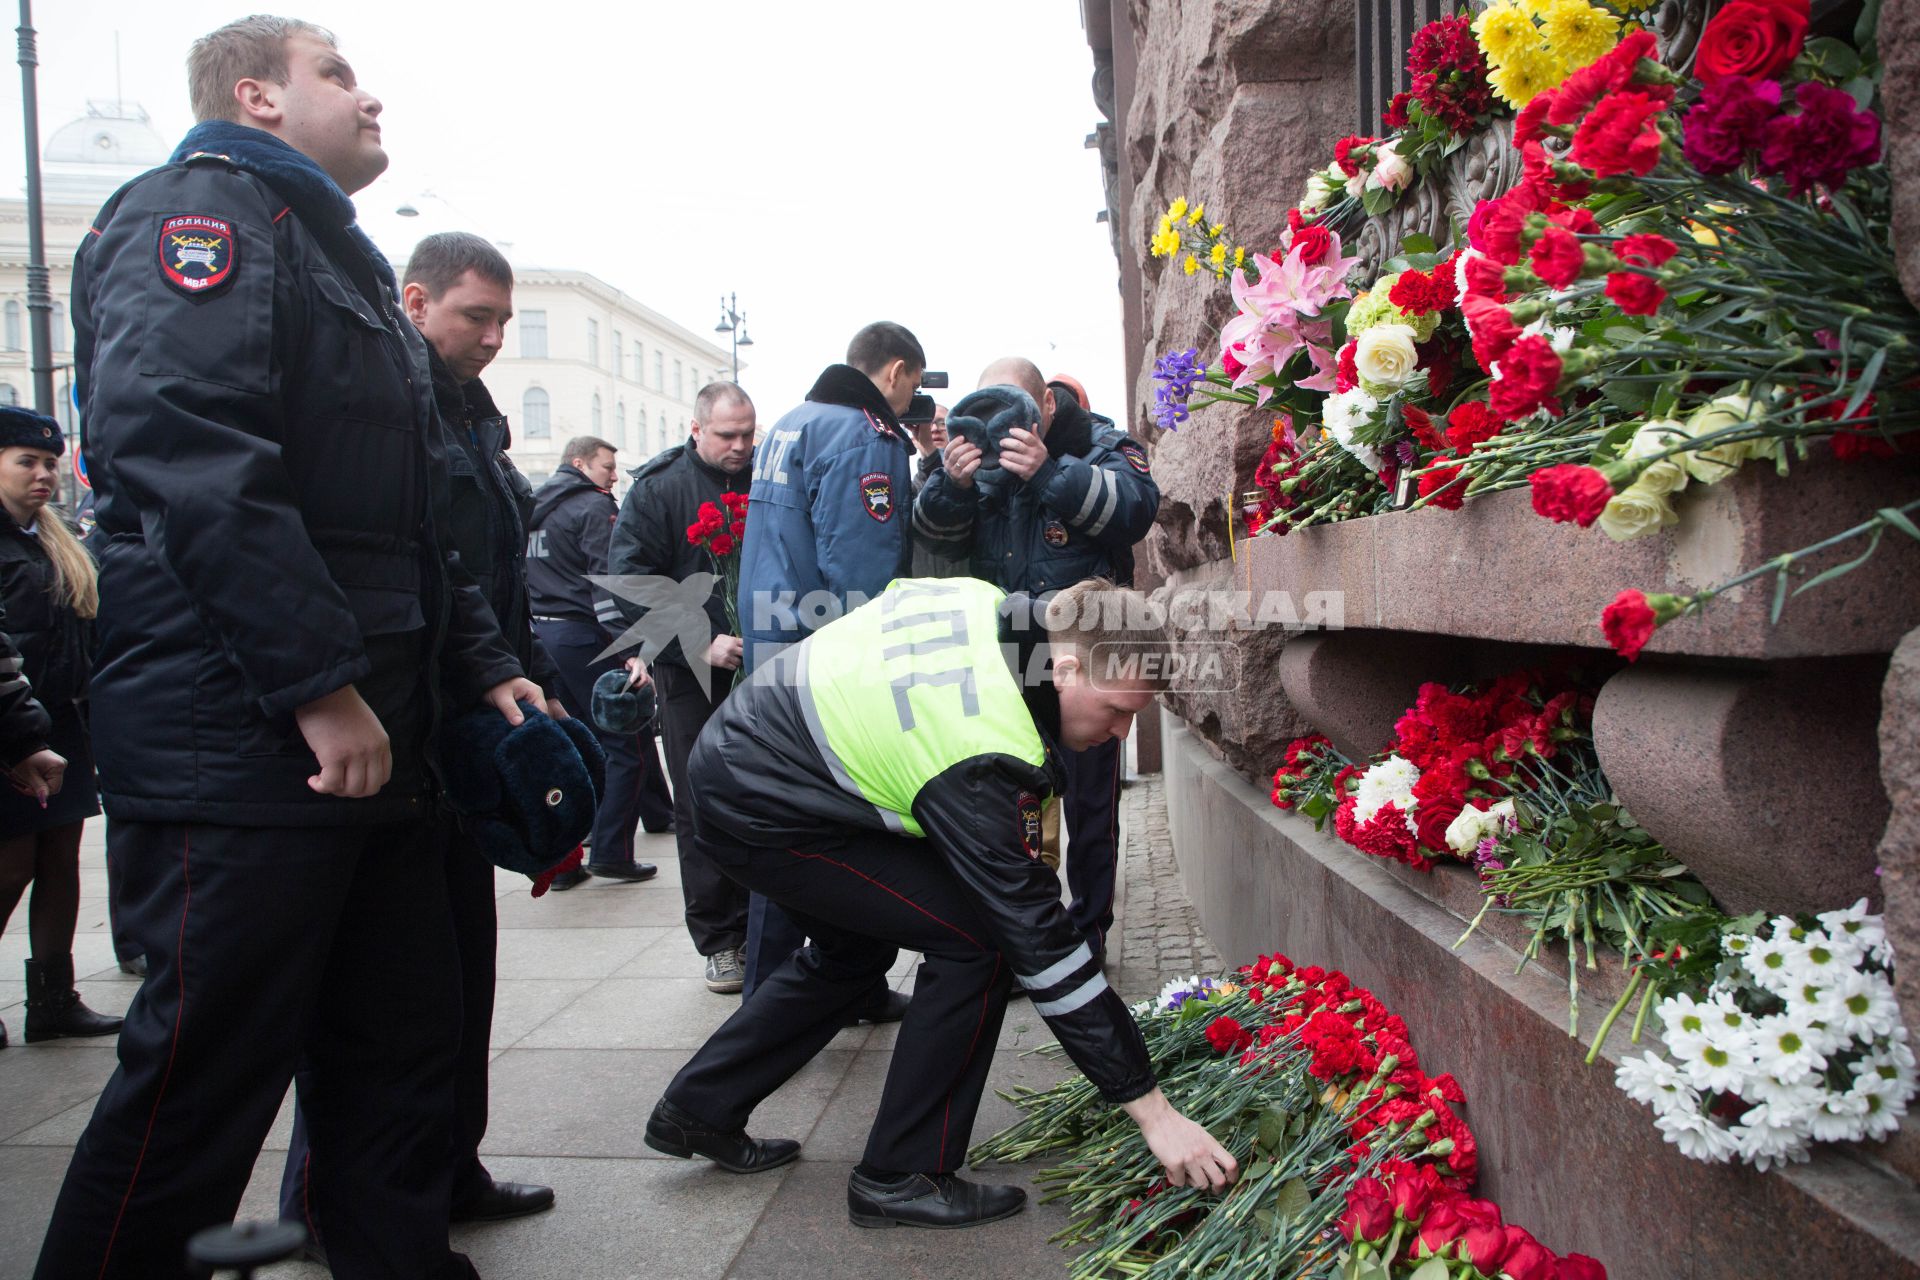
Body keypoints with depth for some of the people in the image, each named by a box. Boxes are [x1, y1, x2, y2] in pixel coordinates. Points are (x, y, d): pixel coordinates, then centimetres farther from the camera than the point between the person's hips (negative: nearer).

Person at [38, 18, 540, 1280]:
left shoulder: (341, 262, 26)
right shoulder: (201, 208, -4)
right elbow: (183, 447, -22)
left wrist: (481, 665, 18)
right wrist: (318, 680, -25)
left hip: (372, 741, 10)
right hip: (241, 740, -10)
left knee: (404, 1046, 15)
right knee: (205, 1074, -1)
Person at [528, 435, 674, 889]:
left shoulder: (535, 508, 18)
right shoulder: (594, 507, -8)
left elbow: (526, 579, 21)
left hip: (540, 634, 9)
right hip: (584, 636, -9)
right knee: (628, 744, -1)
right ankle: (610, 853, -2)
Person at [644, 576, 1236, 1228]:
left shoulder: (989, 605, -6)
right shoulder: (983, 760, -30)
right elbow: (1039, 942, -27)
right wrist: (1151, 1108, -21)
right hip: (761, 816, -10)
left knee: (855, 947, 25)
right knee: (979, 942, -12)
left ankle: (697, 1107, 36)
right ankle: (902, 1178, 2)